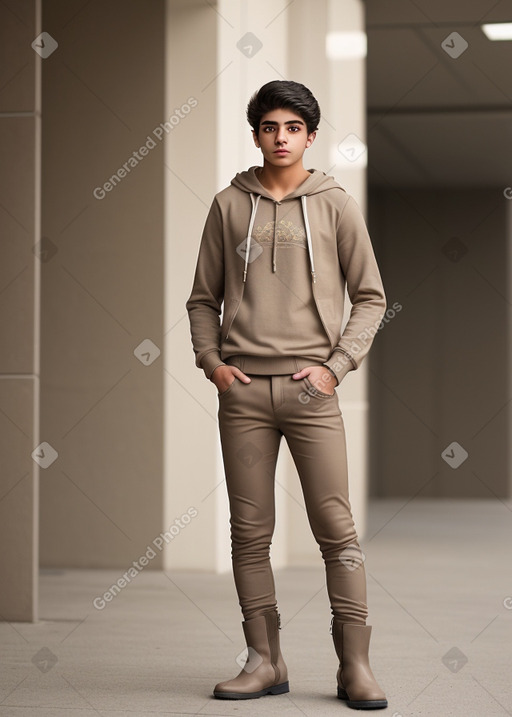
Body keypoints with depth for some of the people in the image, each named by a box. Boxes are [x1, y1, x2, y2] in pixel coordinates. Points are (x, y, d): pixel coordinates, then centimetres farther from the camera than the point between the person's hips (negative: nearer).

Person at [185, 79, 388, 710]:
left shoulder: (336, 205, 6)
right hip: (242, 391, 2)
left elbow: (370, 298, 8)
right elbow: (203, 298, 15)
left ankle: (355, 665, 1)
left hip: (310, 390, -2)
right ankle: (264, 660, 10)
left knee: (336, 529, -4)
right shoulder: (229, 205, 10)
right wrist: (212, 361, 0)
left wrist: (336, 364, -4)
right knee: (250, 531, 3)